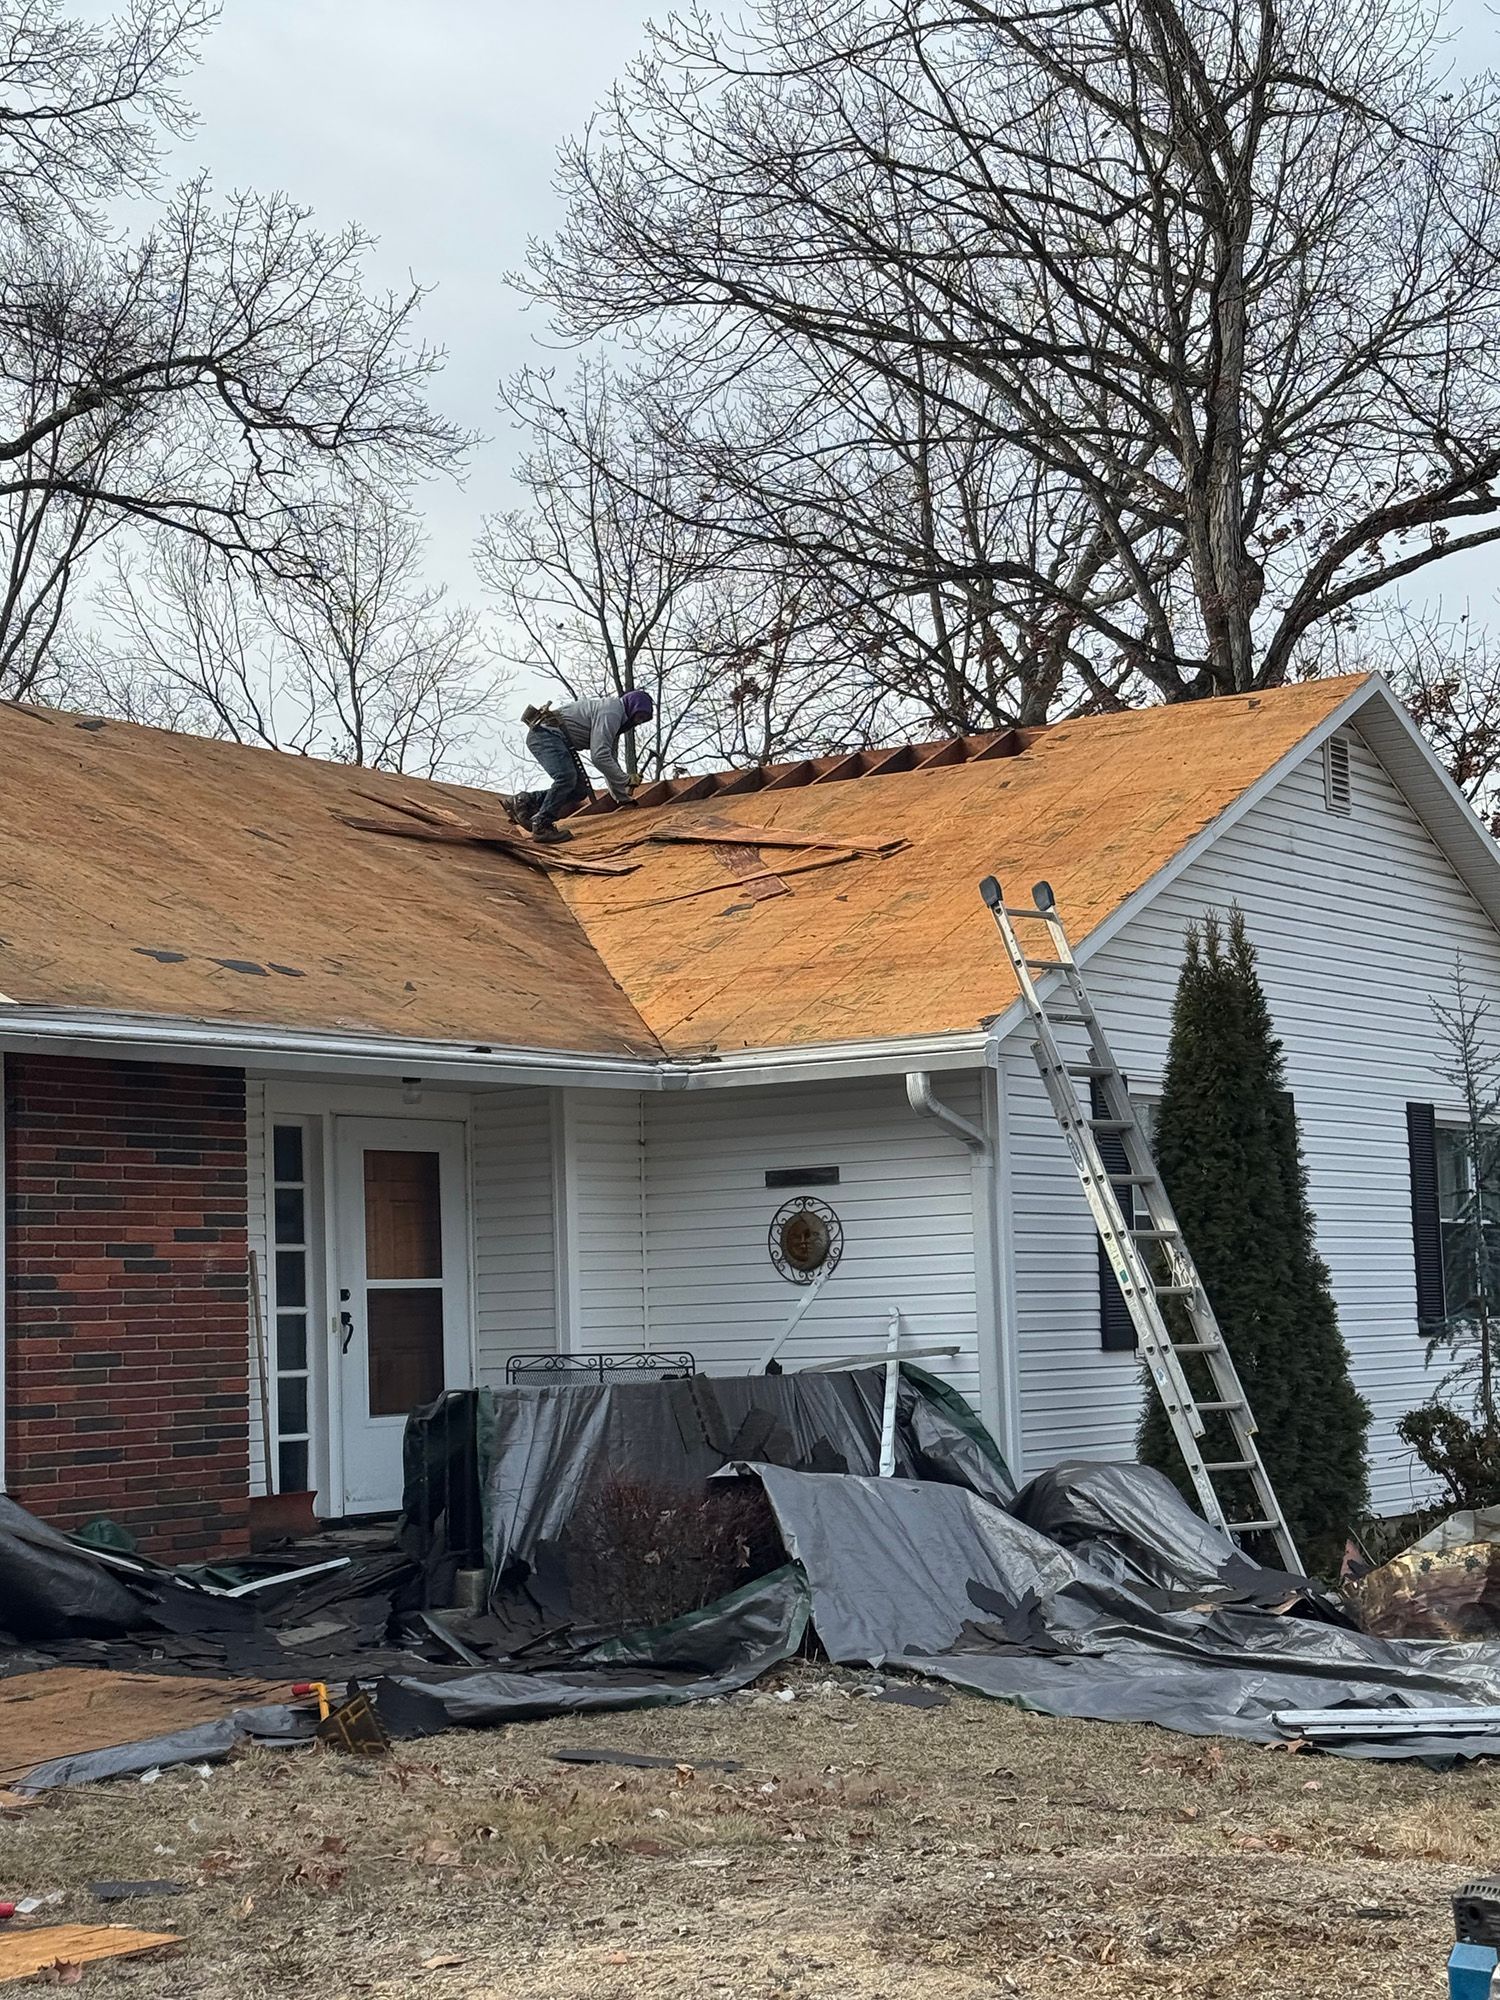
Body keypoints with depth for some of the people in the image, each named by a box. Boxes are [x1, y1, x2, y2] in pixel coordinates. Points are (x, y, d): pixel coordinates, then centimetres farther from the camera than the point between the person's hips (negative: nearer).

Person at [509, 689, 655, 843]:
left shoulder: (617, 721, 18)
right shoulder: (611, 713, -16)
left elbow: (610, 759, 24)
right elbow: (599, 756, -24)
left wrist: (623, 799, 21)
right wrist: (625, 782, -18)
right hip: (545, 733, -11)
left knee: (580, 791, 1)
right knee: (567, 777, -29)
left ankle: (526, 801, 6)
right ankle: (541, 826, -22)